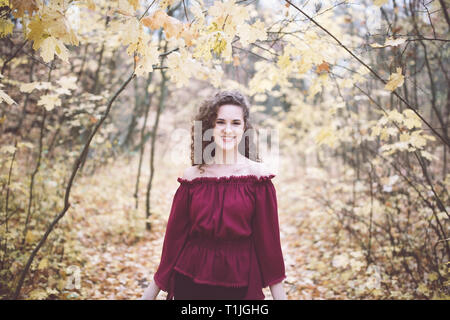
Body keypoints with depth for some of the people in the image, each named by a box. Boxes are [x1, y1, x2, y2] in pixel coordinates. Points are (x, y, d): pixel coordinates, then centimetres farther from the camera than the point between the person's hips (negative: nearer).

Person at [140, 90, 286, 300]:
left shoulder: (257, 175, -6)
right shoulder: (192, 176, -1)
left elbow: (268, 237, -5)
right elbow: (174, 235, 3)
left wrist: (279, 294, -6)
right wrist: (153, 290, 7)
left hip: (240, 285, -1)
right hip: (190, 280, 2)